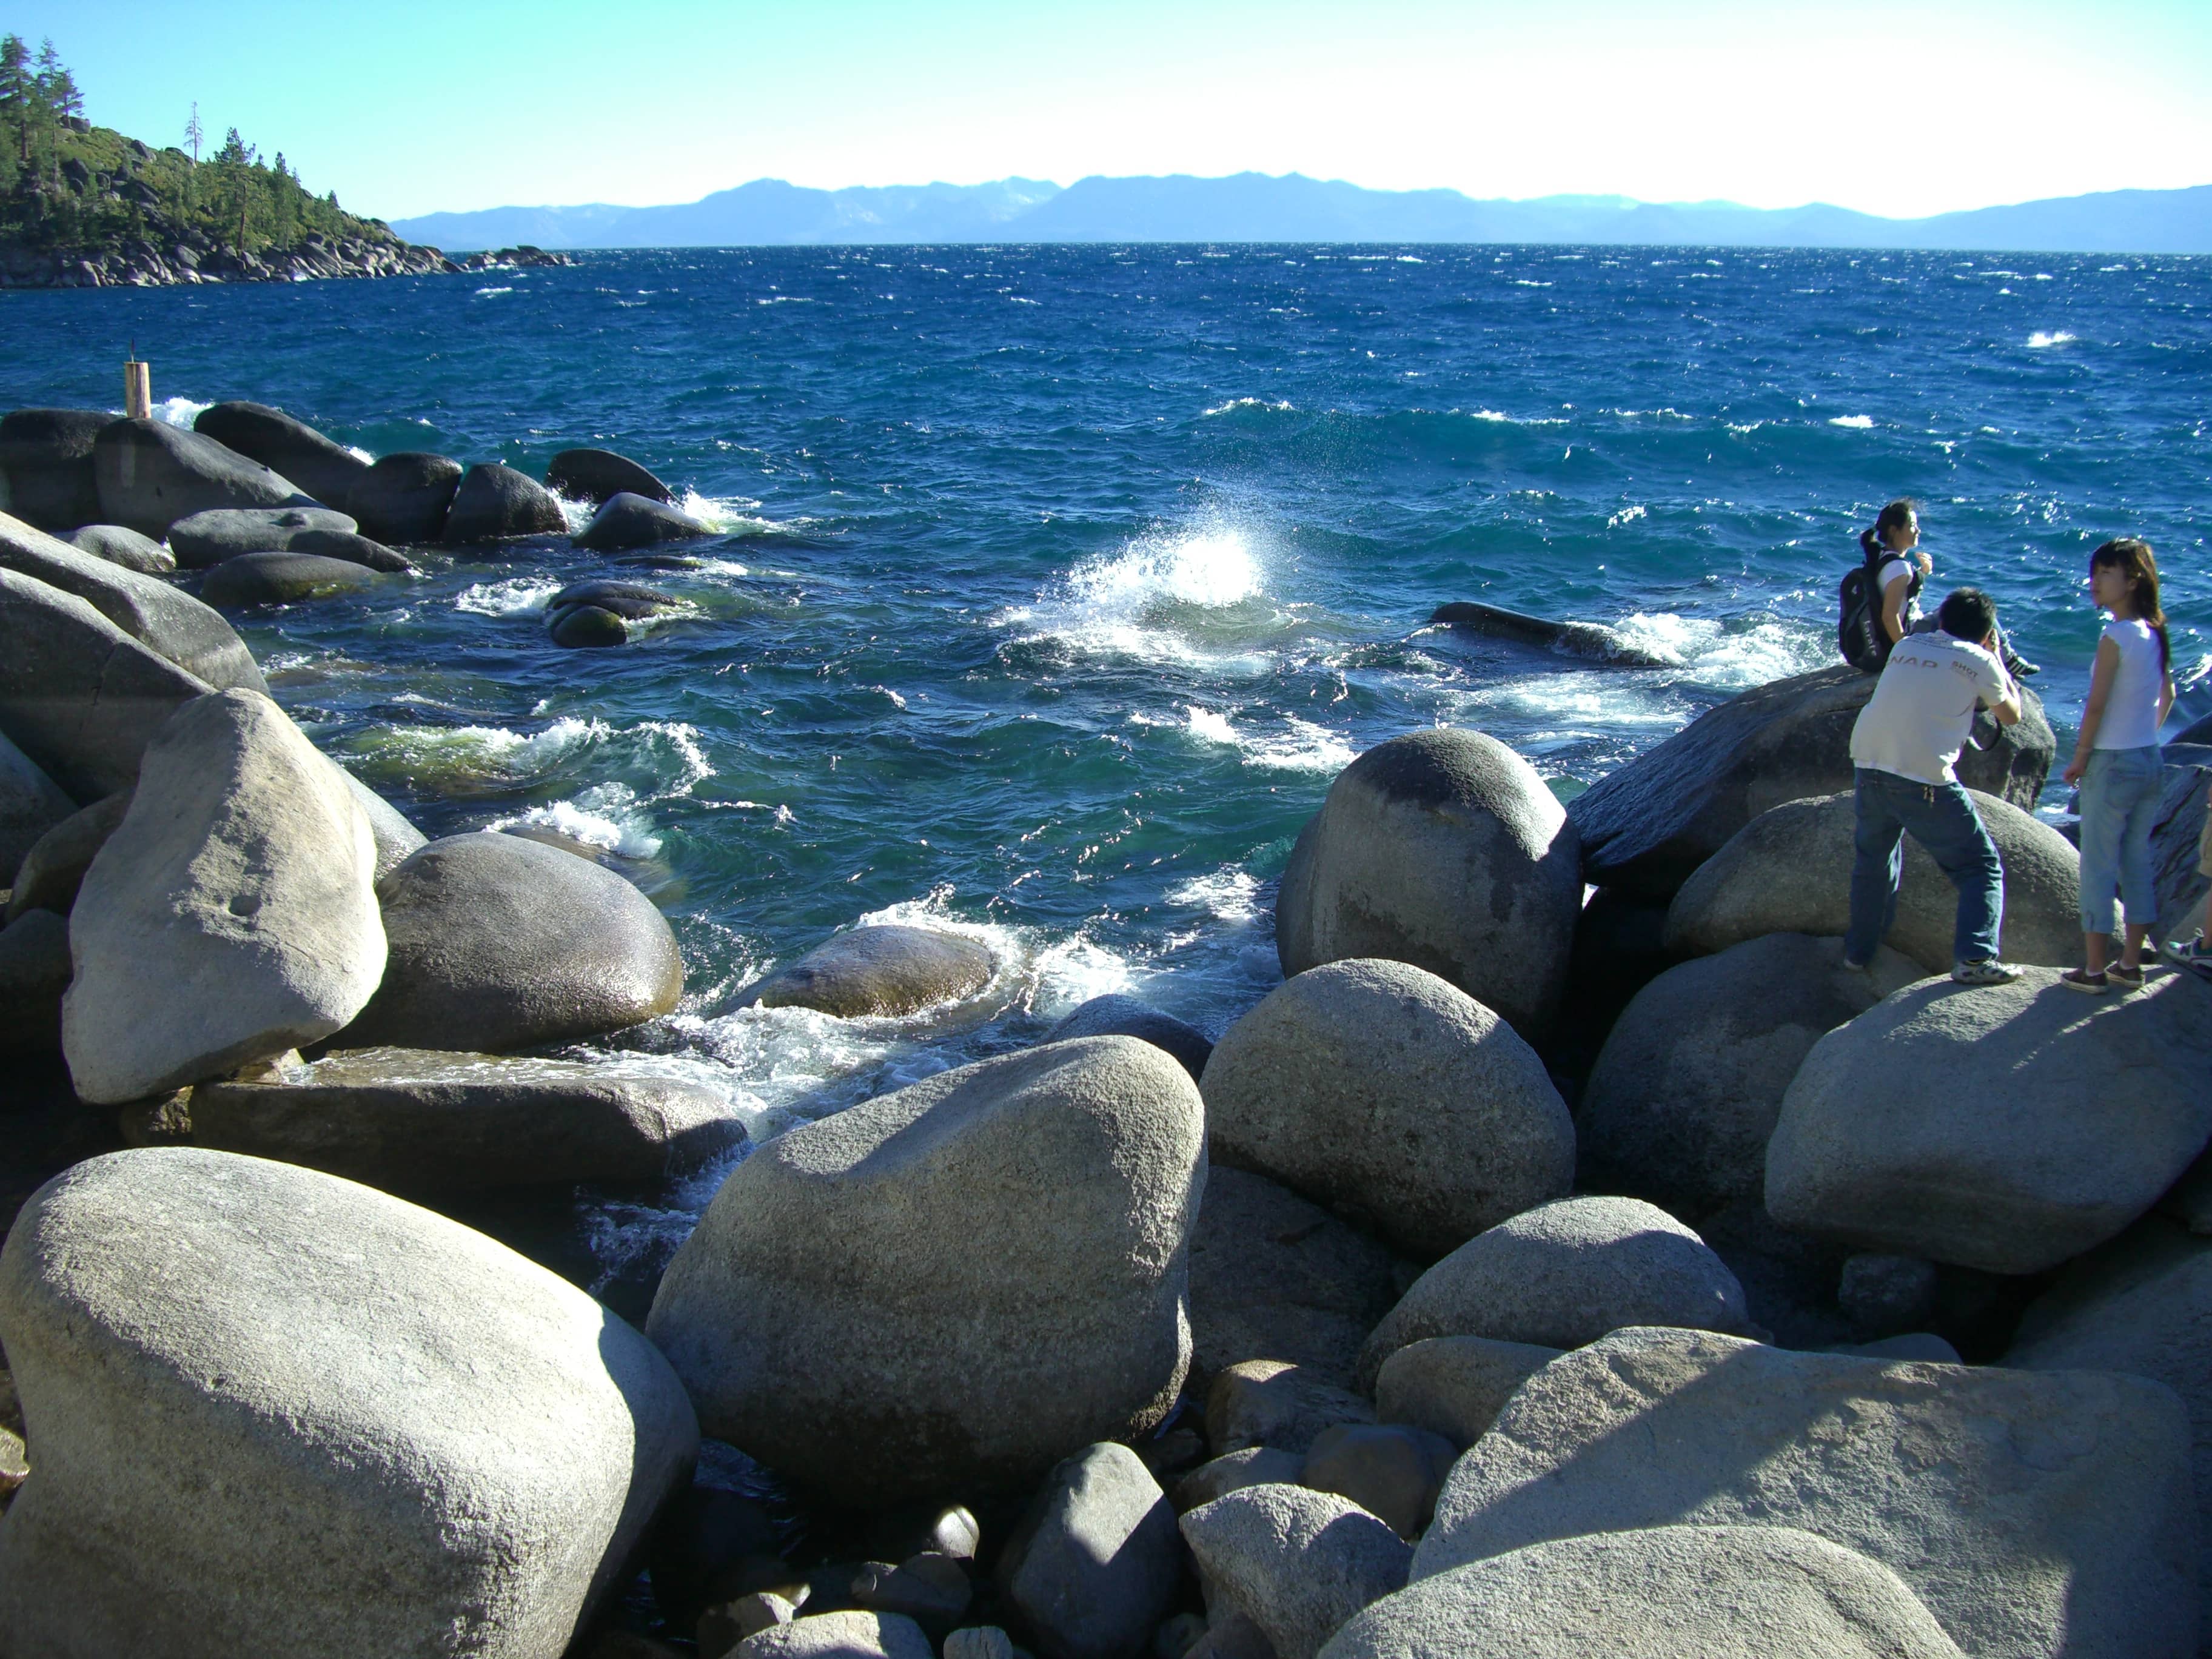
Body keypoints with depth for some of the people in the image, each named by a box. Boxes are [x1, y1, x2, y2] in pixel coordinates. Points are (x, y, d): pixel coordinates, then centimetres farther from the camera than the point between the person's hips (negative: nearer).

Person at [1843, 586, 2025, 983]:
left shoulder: (1906, 645, 16)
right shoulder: (1979, 662, 3)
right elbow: (2012, 715, 18)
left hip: (1868, 765, 5)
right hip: (1924, 779, -5)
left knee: (1874, 859, 25)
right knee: (1981, 867, 5)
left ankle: (1859, 951, 30)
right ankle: (1974, 958, -9)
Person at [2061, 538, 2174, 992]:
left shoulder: (2116, 636, -17)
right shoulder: (2155, 634, 6)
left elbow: (2096, 705, -16)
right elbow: (2167, 696, 17)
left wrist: (2079, 759, -7)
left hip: (2112, 765, -8)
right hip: (2151, 762, 8)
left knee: (2098, 867, 0)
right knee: (2137, 863, 13)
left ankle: (2093, 970, 5)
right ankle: (2130, 965, 20)